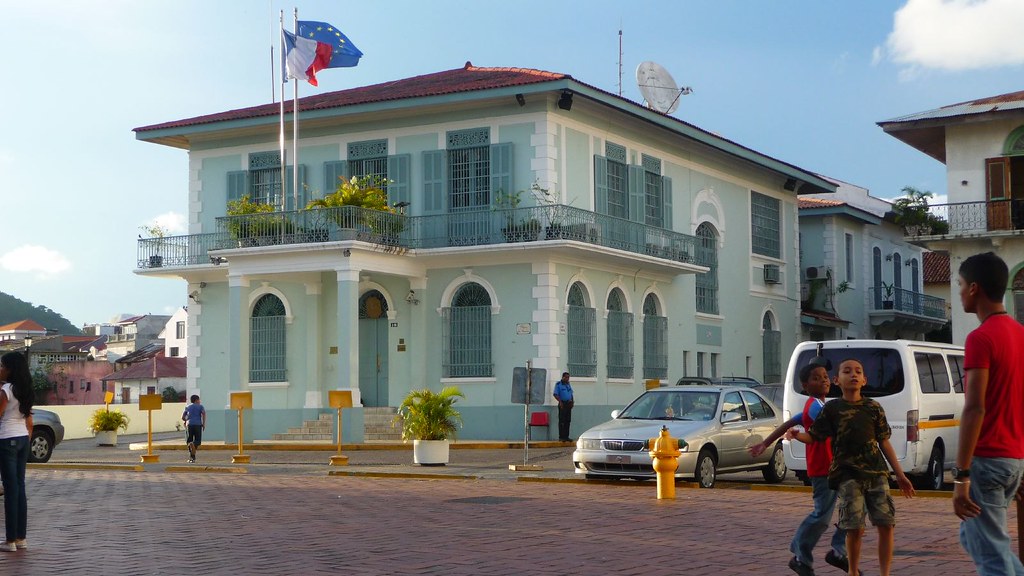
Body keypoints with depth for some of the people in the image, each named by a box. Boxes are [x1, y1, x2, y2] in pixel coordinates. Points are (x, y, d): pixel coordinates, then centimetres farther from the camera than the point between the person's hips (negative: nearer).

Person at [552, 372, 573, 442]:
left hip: (568, 404, 6)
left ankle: (566, 436, 10)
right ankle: (561, 437, -5)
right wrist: (560, 402, -21)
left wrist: (572, 401, 7)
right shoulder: (558, 384, -4)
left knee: (568, 421, 6)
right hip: (562, 404, -6)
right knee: (562, 421, -6)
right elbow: (555, 394, -9)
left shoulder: (568, 384, 16)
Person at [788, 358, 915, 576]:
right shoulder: (832, 408, 4)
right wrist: (797, 435, -20)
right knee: (855, 528, -6)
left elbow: (884, 443, 13)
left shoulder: (874, 408, 9)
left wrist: (900, 474, 12)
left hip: (876, 473, 2)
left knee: (887, 524, -3)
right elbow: (814, 436, 3)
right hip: (847, 475, -2)